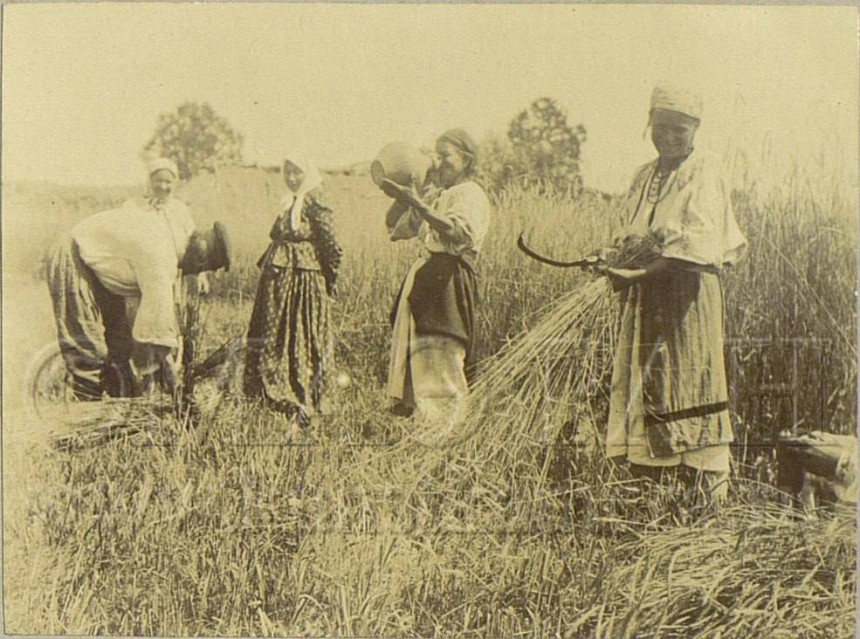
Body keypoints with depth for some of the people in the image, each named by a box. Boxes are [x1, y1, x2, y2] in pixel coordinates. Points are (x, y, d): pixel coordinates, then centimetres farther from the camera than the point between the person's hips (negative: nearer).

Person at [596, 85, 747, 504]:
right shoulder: (645, 176, 17)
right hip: (645, 298, 7)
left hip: (688, 294, -7)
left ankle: (710, 496, 0)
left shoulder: (703, 176, -4)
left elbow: (697, 247, -15)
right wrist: (620, 268, 2)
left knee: (687, 388, -7)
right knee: (641, 387, 5)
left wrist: (641, 272, -22)